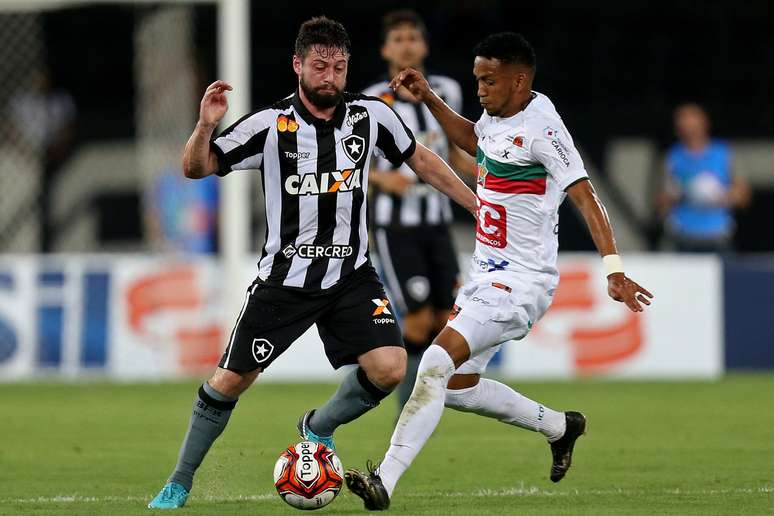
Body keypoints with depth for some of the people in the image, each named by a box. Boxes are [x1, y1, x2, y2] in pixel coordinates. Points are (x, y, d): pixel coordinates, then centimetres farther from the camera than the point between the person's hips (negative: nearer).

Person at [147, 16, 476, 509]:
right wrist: (206, 126, -27)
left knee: (389, 368, -17)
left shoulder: (371, 116, -4)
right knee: (230, 380, -1)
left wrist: (478, 205, 14)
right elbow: (195, 168, -7)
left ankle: (319, 427, 12)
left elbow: (419, 158, 13)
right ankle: (180, 483, 19)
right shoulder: (270, 126, -12)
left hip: (351, 277, 2)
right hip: (284, 278, -2)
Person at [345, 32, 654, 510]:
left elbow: (585, 196, -23)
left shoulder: (541, 126, -19)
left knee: (439, 361, -23)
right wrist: (429, 99, 21)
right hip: (487, 275, 10)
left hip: (521, 286, -10)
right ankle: (560, 426, 34)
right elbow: (474, 140, 31)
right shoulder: (498, 115, 6)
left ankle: (385, 481, -27)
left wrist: (613, 268, -31)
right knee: (457, 386, 16)